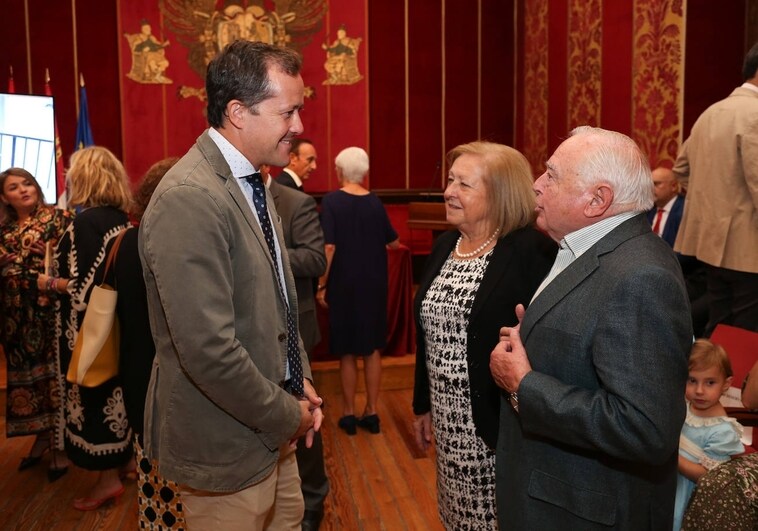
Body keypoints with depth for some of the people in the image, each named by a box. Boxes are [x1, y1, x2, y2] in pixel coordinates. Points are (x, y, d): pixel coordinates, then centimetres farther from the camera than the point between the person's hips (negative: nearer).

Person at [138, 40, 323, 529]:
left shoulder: (252, 182, 5)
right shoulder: (190, 199, -25)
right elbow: (209, 351, -29)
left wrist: (300, 381, 4)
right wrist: (288, 416, -15)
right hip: (228, 448, -8)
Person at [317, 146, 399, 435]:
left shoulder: (332, 201, -11)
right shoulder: (375, 202, 0)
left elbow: (329, 247, -18)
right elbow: (392, 241, 12)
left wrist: (321, 285, -9)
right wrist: (400, 245, 35)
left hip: (343, 285, -3)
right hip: (373, 285, 3)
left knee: (347, 351, 9)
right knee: (372, 349, 12)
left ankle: (349, 414, 18)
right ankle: (371, 412, 19)